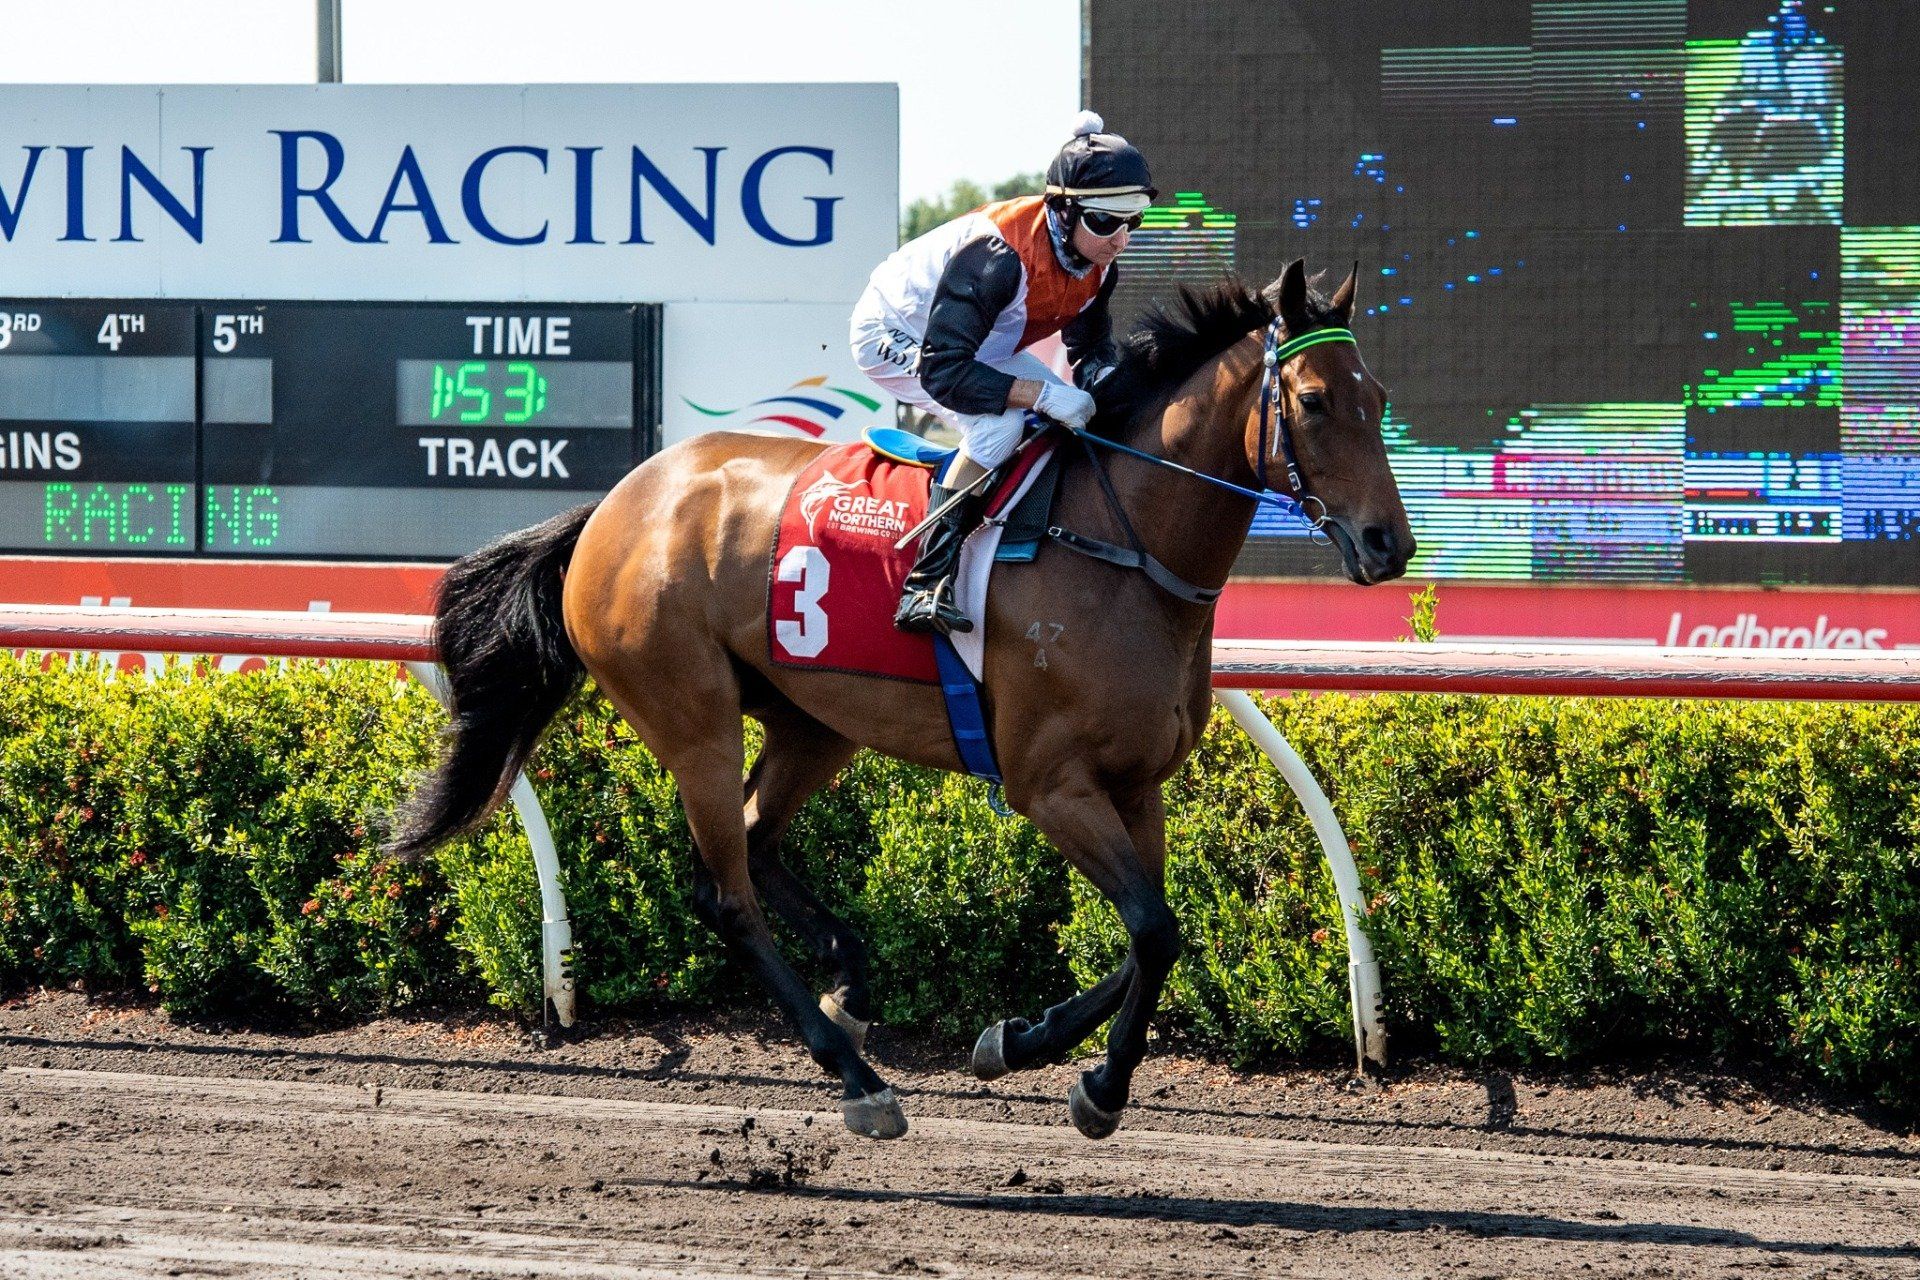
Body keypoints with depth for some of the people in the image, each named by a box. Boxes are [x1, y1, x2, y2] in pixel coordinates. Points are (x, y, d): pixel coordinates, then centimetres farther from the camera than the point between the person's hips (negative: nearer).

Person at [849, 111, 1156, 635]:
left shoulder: (1097, 263, -14)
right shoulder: (996, 256, -39)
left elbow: (1090, 342, 2)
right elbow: (941, 370, -40)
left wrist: (1104, 377, -23)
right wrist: (1044, 395, -45)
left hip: (976, 341, 9)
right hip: (895, 336, -9)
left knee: (1079, 417, -1)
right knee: (1001, 423, -30)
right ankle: (925, 587, -33)